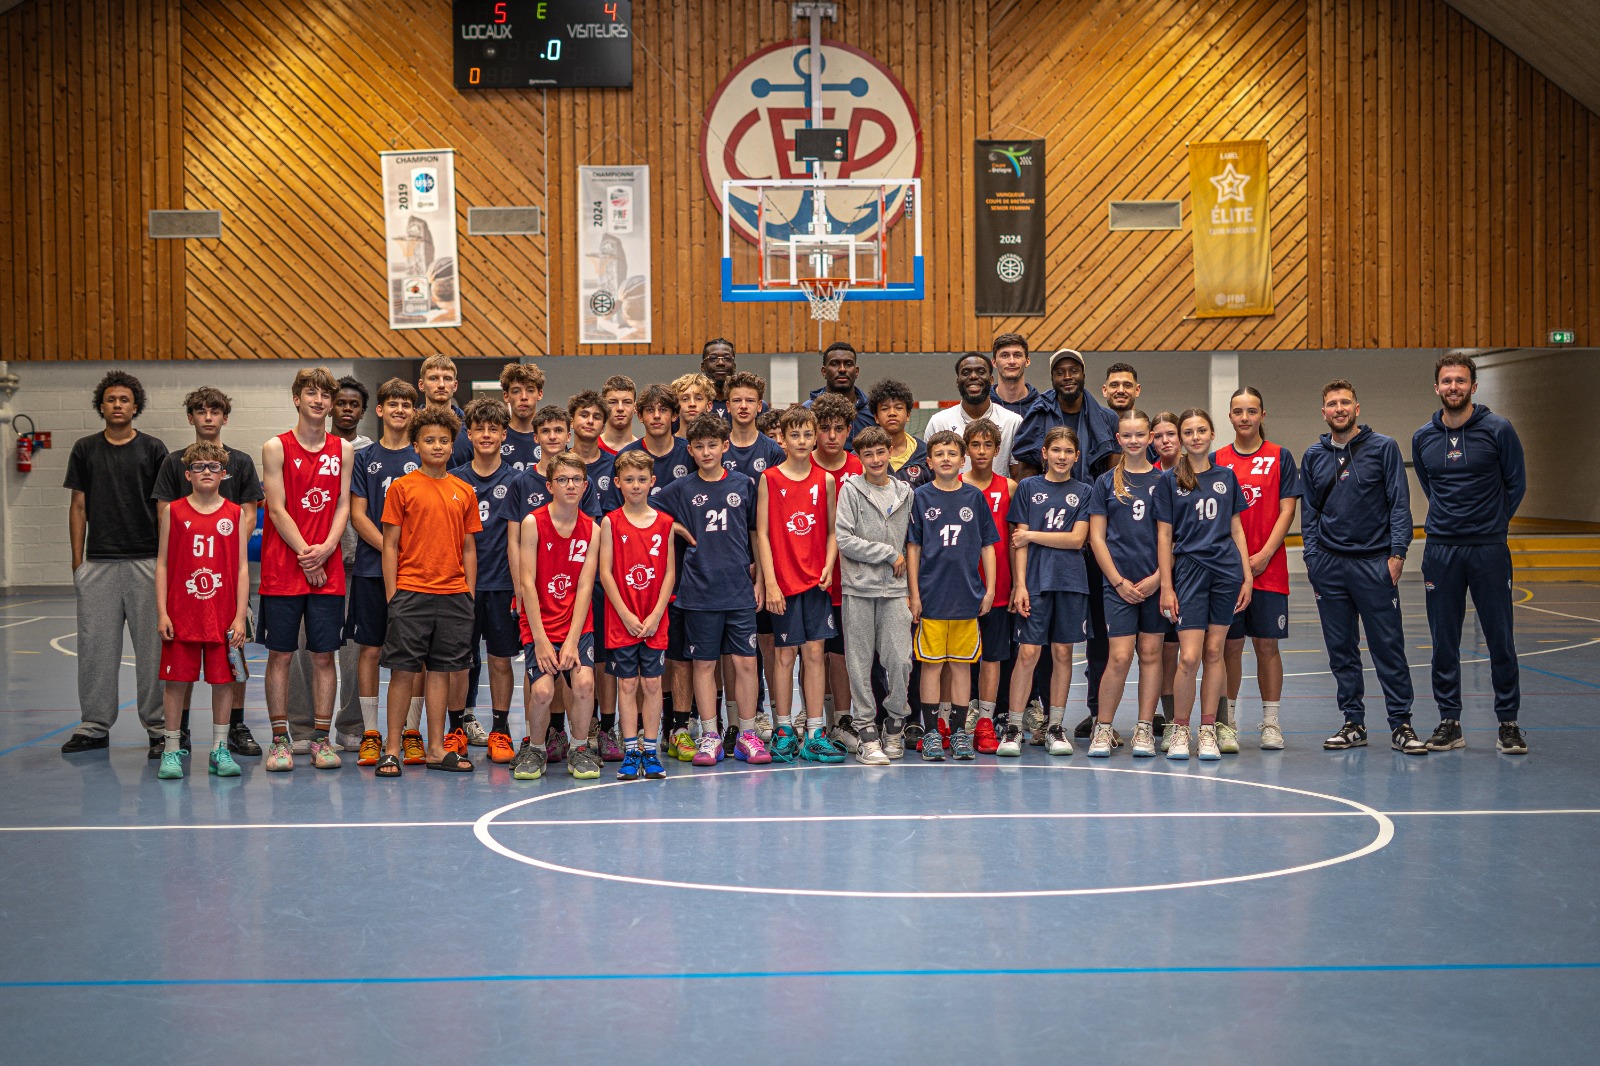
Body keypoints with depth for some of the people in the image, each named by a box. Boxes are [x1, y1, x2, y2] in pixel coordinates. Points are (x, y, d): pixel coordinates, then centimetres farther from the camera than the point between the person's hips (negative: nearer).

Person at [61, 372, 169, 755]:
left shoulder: (153, 449, 4)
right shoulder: (85, 449, 9)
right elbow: (78, 506, 9)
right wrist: (77, 561, 3)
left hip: (146, 562, -2)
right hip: (99, 562, 2)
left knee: (152, 647, 0)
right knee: (95, 646, 4)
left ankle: (158, 727, 8)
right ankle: (95, 726, 15)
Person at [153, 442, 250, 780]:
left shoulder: (235, 514, 3)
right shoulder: (174, 511, 3)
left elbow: (242, 567, 3)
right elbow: (162, 564, 4)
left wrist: (240, 616, -3)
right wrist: (162, 612, -2)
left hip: (223, 616, 0)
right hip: (181, 614, 0)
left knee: (223, 680, 5)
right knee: (176, 680, 3)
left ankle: (220, 750, 16)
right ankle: (172, 750, 14)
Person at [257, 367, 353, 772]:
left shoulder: (343, 450, 8)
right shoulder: (276, 448, 0)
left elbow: (343, 506, 5)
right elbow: (277, 510, -5)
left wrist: (325, 549, -11)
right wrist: (304, 554, -11)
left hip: (328, 571, 2)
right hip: (282, 569, -2)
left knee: (324, 655, 4)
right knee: (280, 654, 2)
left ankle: (321, 739, 12)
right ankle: (279, 741, 10)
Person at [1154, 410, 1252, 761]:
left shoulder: (1226, 477, 10)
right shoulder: (1169, 481, 2)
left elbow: (1237, 530, 13)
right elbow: (1164, 536, 1)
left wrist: (1247, 575, 6)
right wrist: (1166, 587, -4)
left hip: (1227, 571, 3)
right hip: (1188, 570, -2)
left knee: (1214, 652, 4)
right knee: (1189, 657, -9)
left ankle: (1208, 731, 11)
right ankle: (1179, 729, 7)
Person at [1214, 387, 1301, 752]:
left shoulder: (1280, 457, 3)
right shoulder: (1217, 460, 7)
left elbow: (1287, 510, -1)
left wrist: (1263, 555, -10)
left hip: (1268, 567, -1)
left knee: (1267, 643, 2)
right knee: (1230, 644, 2)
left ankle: (1271, 723, 11)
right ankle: (1226, 724, 9)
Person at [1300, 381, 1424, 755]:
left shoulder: (1383, 447, 1)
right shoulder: (1314, 456, 11)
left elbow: (1399, 503, -2)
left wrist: (1397, 553, -10)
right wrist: (1312, 558, 4)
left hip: (1375, 562, -3)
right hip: (1329, 566, 3)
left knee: (1388, 646, -3)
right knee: (1341, 650, 6)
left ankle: (1401, 724, 3)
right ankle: (1354, 723, 15)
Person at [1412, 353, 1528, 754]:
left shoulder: (1498, 430, -4)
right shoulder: (1423, 438, 6)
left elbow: (1516, 484, 5)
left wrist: (1492, 523, 7)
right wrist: (1449, 521, 13)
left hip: (1488, 550, -3)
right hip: (1440, 551, 3)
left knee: (1500, 639, 1)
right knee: (1443, 642, 5)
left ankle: (1508, 724, 10)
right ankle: (1449, 723, 14)